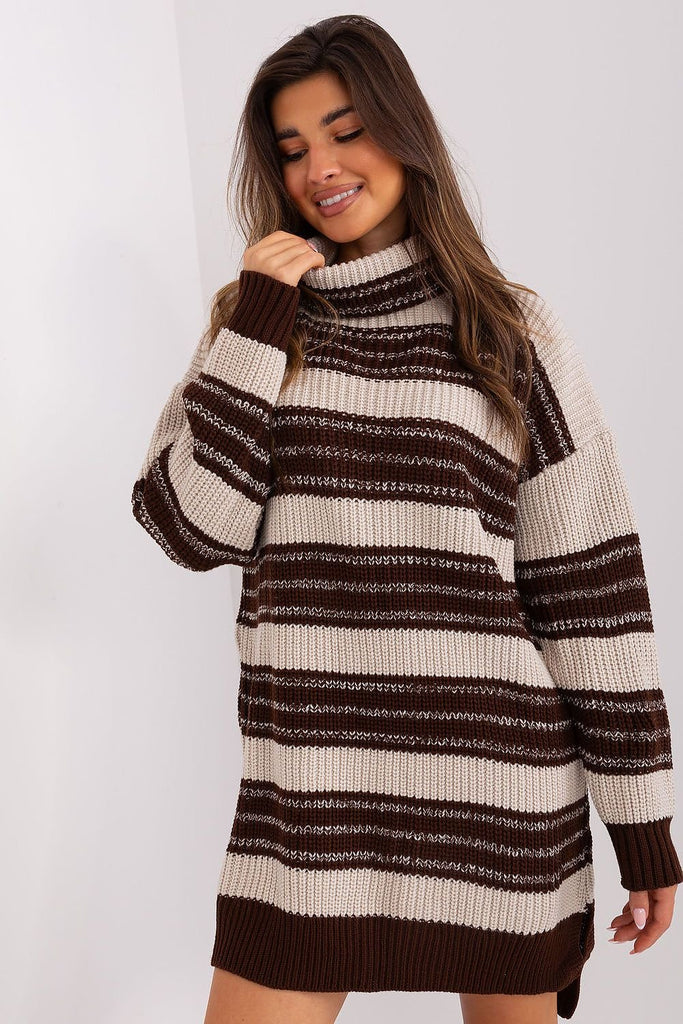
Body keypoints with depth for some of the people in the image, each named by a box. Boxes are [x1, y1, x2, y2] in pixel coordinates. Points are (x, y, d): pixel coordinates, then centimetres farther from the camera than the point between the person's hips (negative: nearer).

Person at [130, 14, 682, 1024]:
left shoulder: (513, 332, 0)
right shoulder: (257, 324, 8)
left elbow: (592, 581, -2)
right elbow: (191, 531, -4)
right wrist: (257, 327, -8)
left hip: (500, 784, -1)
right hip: (311, 787, 2)